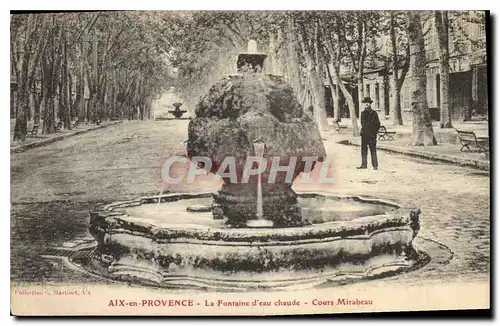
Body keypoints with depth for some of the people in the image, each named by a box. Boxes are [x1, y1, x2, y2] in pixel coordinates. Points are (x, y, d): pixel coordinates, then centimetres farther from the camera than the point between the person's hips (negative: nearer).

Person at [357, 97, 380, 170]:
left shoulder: (374, 113, -3)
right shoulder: (363, 113, 13)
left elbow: (378, 124, -2)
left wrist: (374, 132, -7)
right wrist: (363, 130, 11)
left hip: (371, 135, -5)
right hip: (364, 134, 5)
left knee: (373, 150, -4)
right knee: (363, 149, 6)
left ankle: (375, 165, -2)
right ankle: (364, 164, 12)